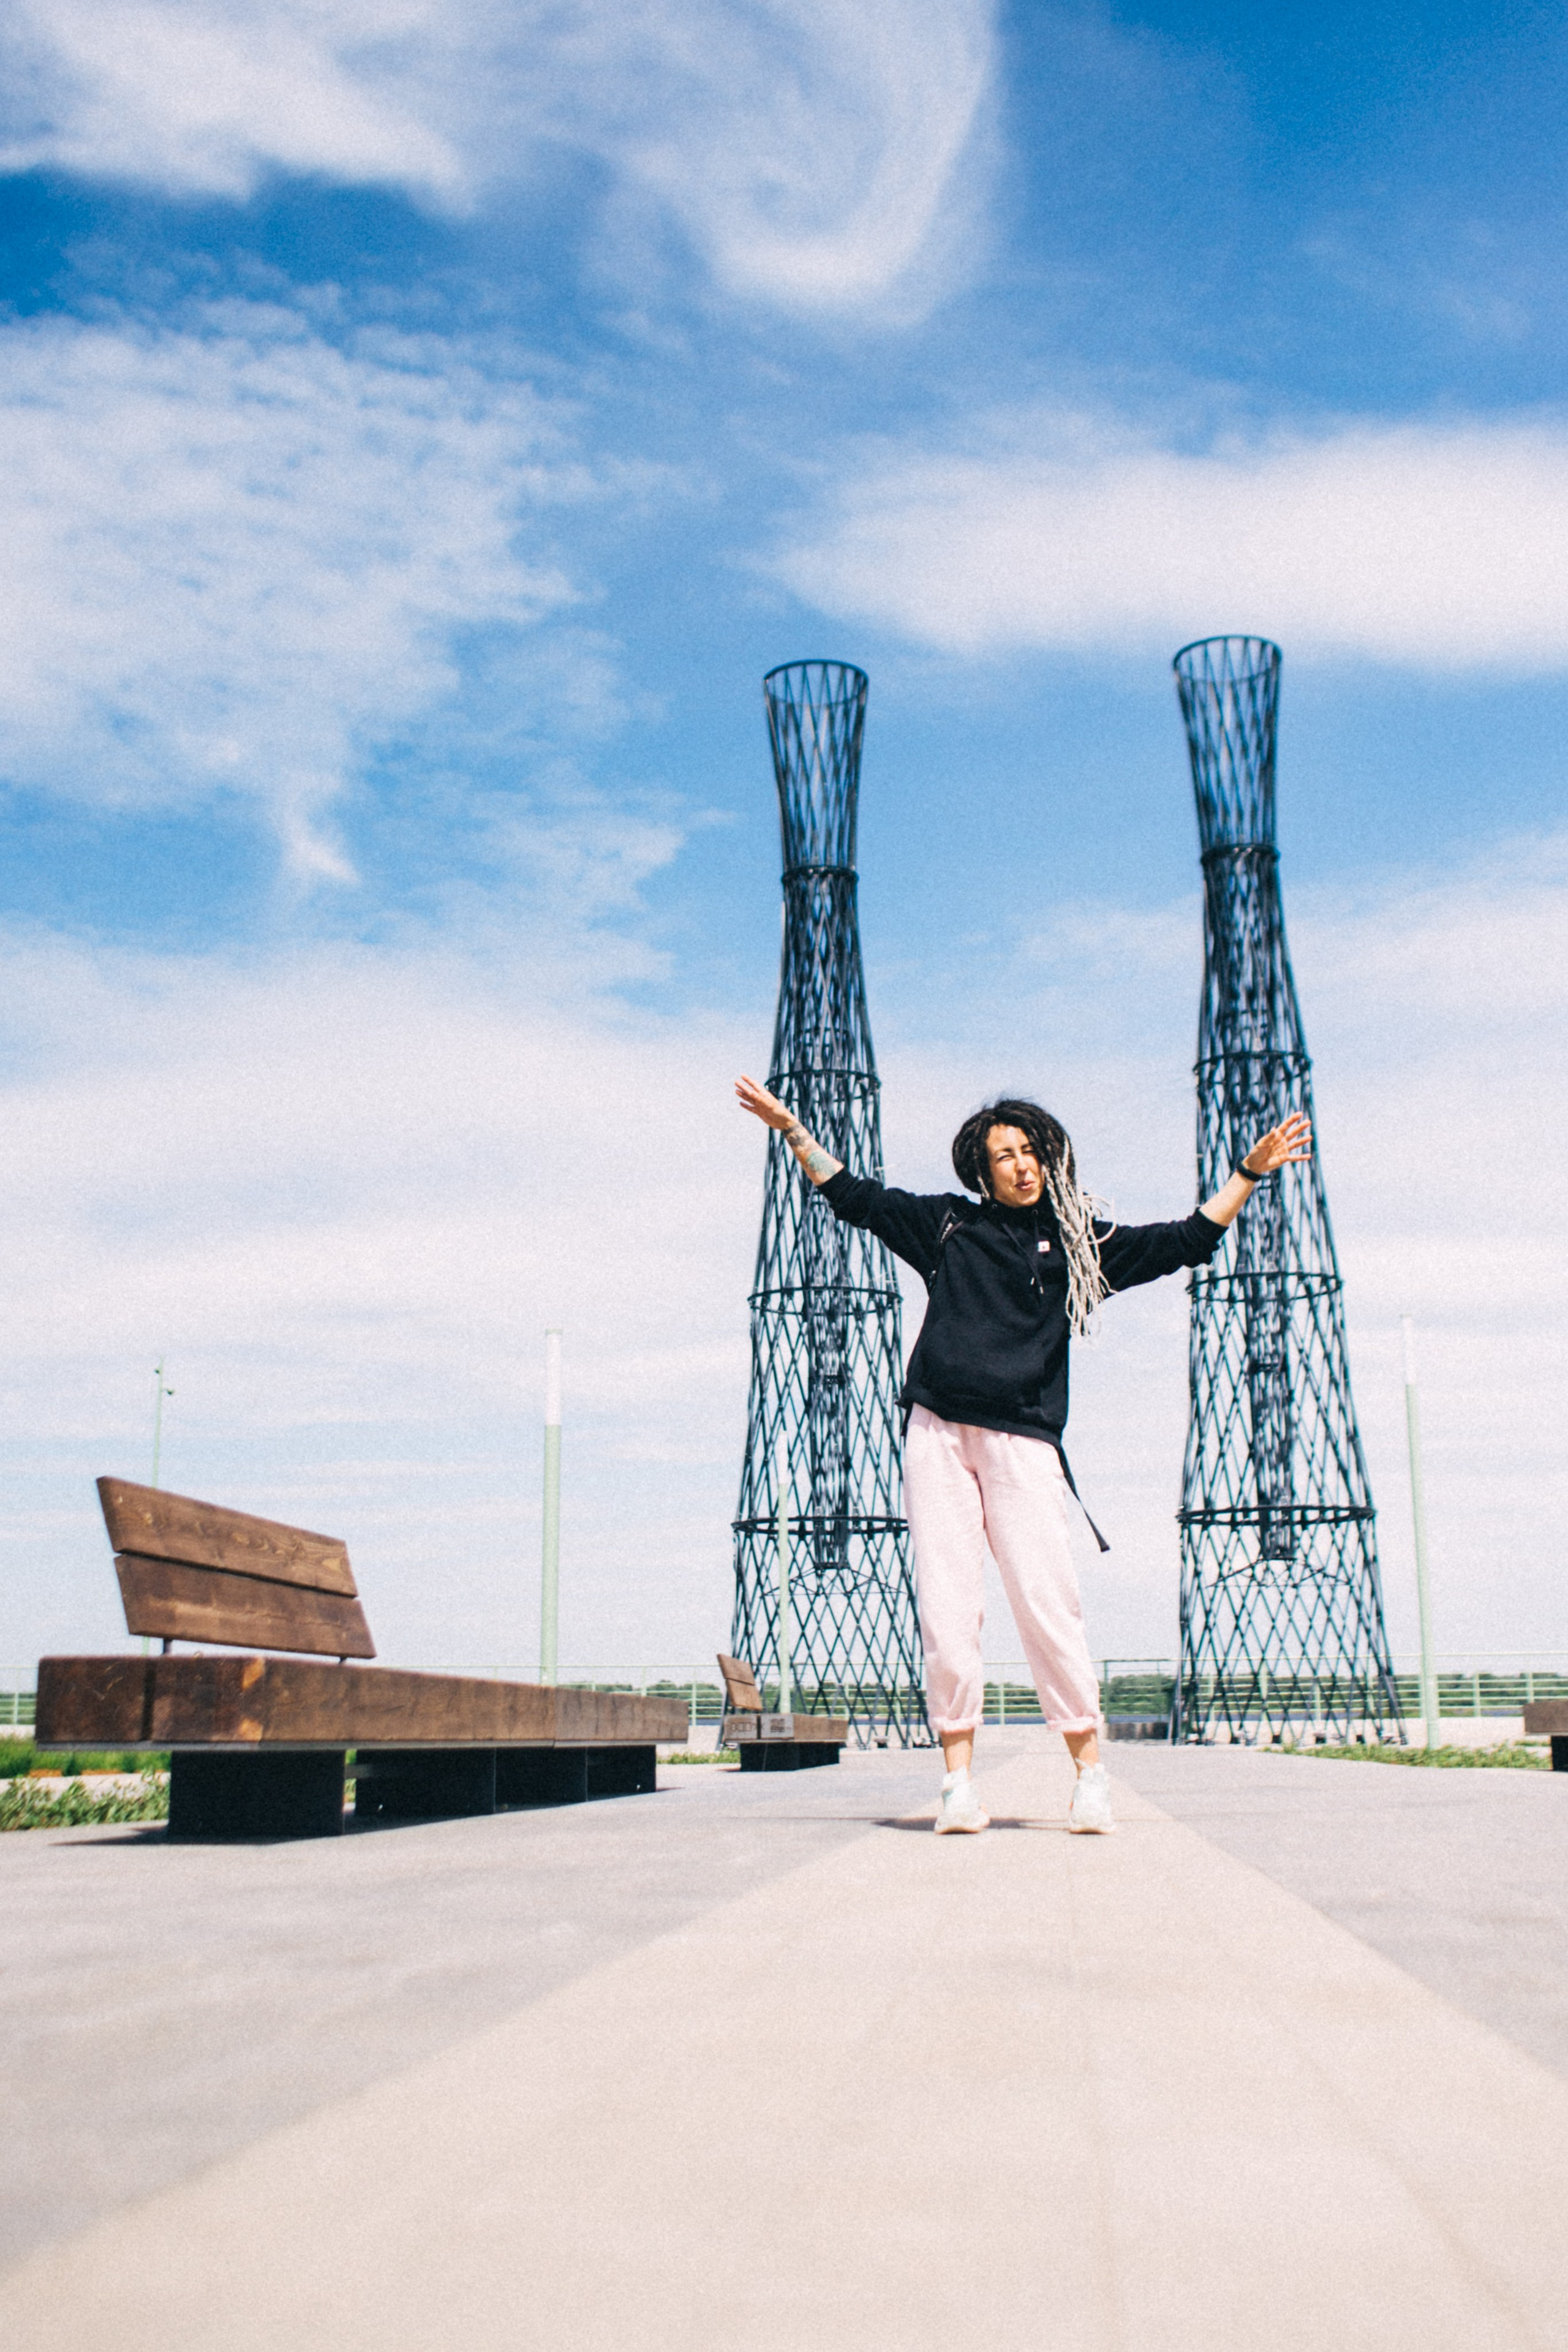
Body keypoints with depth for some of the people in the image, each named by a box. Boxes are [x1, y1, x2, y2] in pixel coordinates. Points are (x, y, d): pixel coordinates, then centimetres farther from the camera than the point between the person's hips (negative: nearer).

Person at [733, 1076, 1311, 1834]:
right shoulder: (947, 1224, 17)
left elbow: (1186, 1242, 14)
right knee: (946, 1606, -3)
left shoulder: (1080, 1242, 16)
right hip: (937, 1435, 1)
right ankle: (958, 1777, 2)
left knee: (1046, 1601, -10)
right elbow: (854, 1196, 21)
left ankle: (1090, 1772, -1)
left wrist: (1249, 1171, 9)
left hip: (1022, 1442, -1)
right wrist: (792, 1130, 19)